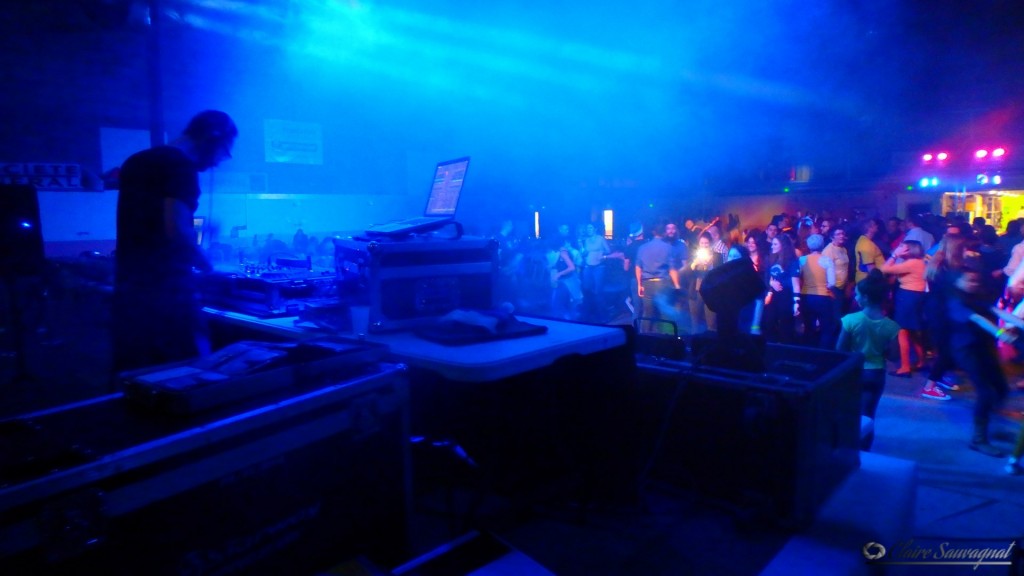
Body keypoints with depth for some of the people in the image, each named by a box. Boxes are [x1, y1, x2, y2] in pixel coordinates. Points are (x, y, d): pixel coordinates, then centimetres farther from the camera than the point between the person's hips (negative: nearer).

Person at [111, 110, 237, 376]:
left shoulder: (136, 161, 16)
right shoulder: (181, 165, -11)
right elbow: (176, 230, -22)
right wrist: (204, 264, -6)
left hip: (128, 289, 9)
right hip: (165, 292, -9)